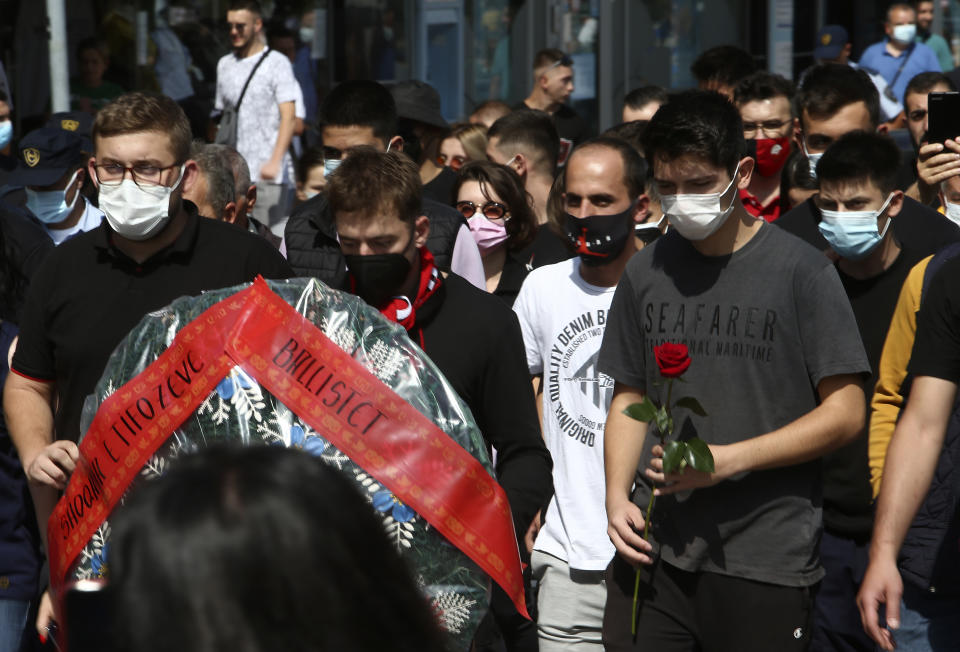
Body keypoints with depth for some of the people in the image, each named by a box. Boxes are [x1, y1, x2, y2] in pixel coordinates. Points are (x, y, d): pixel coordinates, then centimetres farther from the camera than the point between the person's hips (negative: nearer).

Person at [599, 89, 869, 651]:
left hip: (767, 562, -4)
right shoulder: (646, 272, 10)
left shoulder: (801, 269, -4)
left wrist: (727, 460, -13)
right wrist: (617, 495, 2)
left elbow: (845, 413, -5)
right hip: (652, 554, 4)